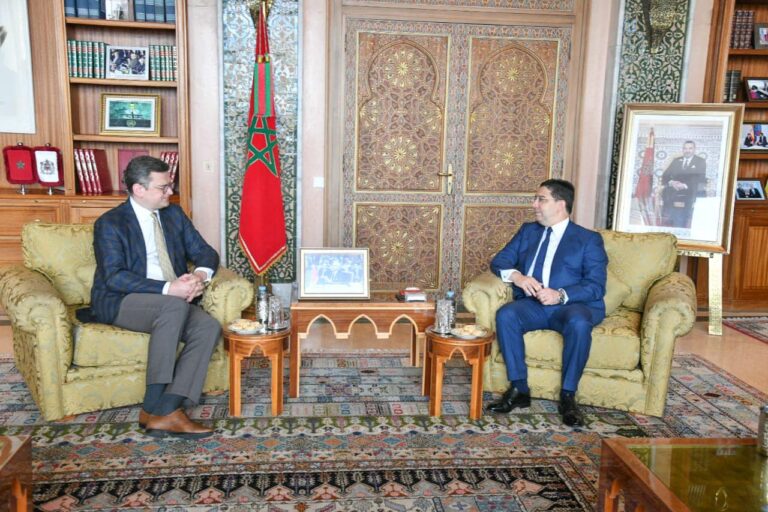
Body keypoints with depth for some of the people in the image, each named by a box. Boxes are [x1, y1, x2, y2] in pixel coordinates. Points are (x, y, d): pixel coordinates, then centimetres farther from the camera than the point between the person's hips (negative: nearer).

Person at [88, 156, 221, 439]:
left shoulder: (174, 214, 12)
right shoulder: (110, 223, -5)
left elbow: (205, 251, 10)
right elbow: (114, 277, -17)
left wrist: (200, 274, -15)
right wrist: (167, 289, -27)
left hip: (172, 303, 6)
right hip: (119, 304, -5)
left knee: (209, 327, -25)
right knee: (175, 306, -36)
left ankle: (167, 410, -29)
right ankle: (153, 407, -28)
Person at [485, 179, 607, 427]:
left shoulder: (589, 239, 5)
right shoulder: (527, 231, 19)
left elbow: (596, 286, -5)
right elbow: (499, 261, 11)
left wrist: (561, 295, -23)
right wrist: (515, 275, -12)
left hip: (572, 304, -3)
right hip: (533, 304, 3)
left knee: (579, 323, -36)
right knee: (505, 315, -28)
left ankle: (568, 395, -21)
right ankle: (519, 389, -19)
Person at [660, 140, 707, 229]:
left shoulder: (701, 162, 8)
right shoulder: (676, 161, 19)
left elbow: (701, 180, -3)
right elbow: (665, 177, 12)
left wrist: (685, 185, -18)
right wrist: (671, 182, -10)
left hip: (689, 199, -3)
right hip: (672, 197, 3)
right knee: (668, 222, -2)